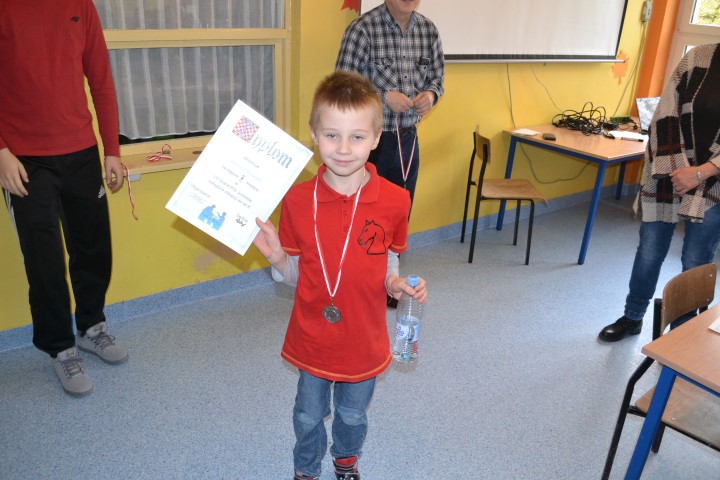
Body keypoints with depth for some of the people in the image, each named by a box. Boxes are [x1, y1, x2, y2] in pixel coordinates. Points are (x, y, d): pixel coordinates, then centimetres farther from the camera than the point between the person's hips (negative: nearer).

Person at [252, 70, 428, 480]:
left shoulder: (395, 201, -16)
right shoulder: (298, 200, -15)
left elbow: (389, 263, 0)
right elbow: (293, 275, -5)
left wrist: (398, 285, -21)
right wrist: (275, 254, -25)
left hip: (365, 341, 1)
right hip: (312, 339, 0)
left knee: (353, 415, 26)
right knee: (309, 416, 23)